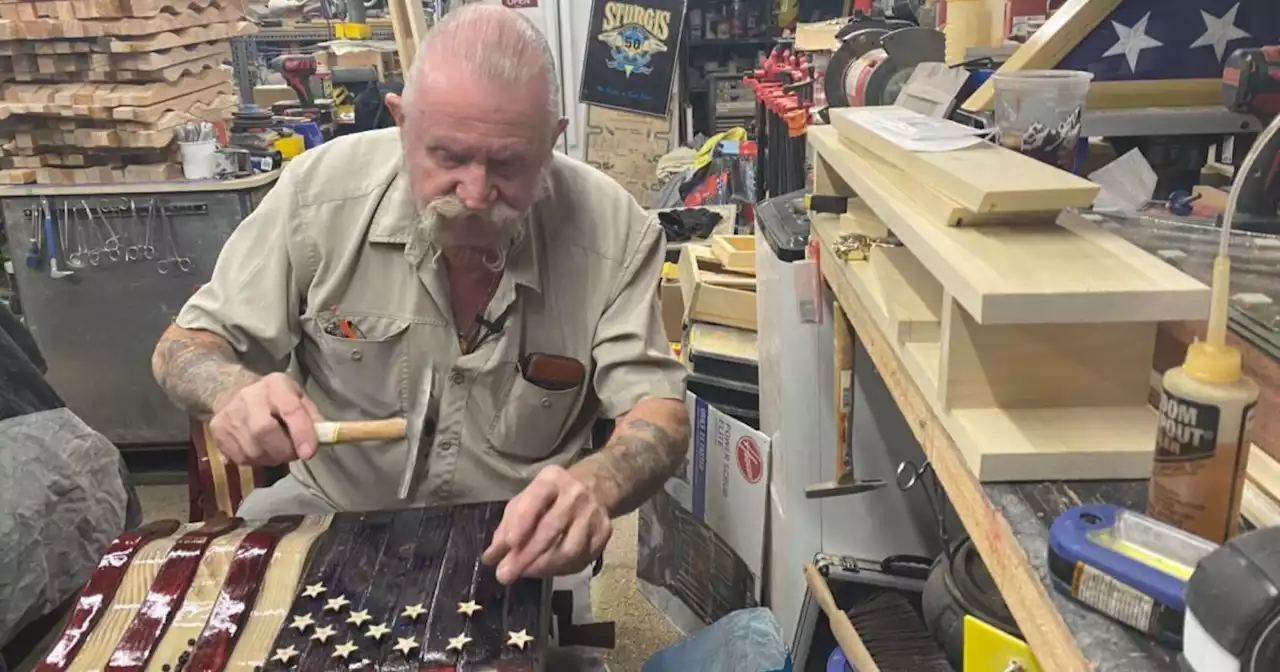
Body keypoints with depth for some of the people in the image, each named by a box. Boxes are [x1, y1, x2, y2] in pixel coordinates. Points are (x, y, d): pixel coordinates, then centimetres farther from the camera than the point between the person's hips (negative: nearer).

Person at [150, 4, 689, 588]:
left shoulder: (614, 230, -17)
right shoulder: (321, 190, -15)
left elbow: (658, 410, -15)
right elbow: (184, 347, -4)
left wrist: (594, 487, -40)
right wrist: (234, 390, -29)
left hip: (515, 537, -1)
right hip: (331, 511, 2)